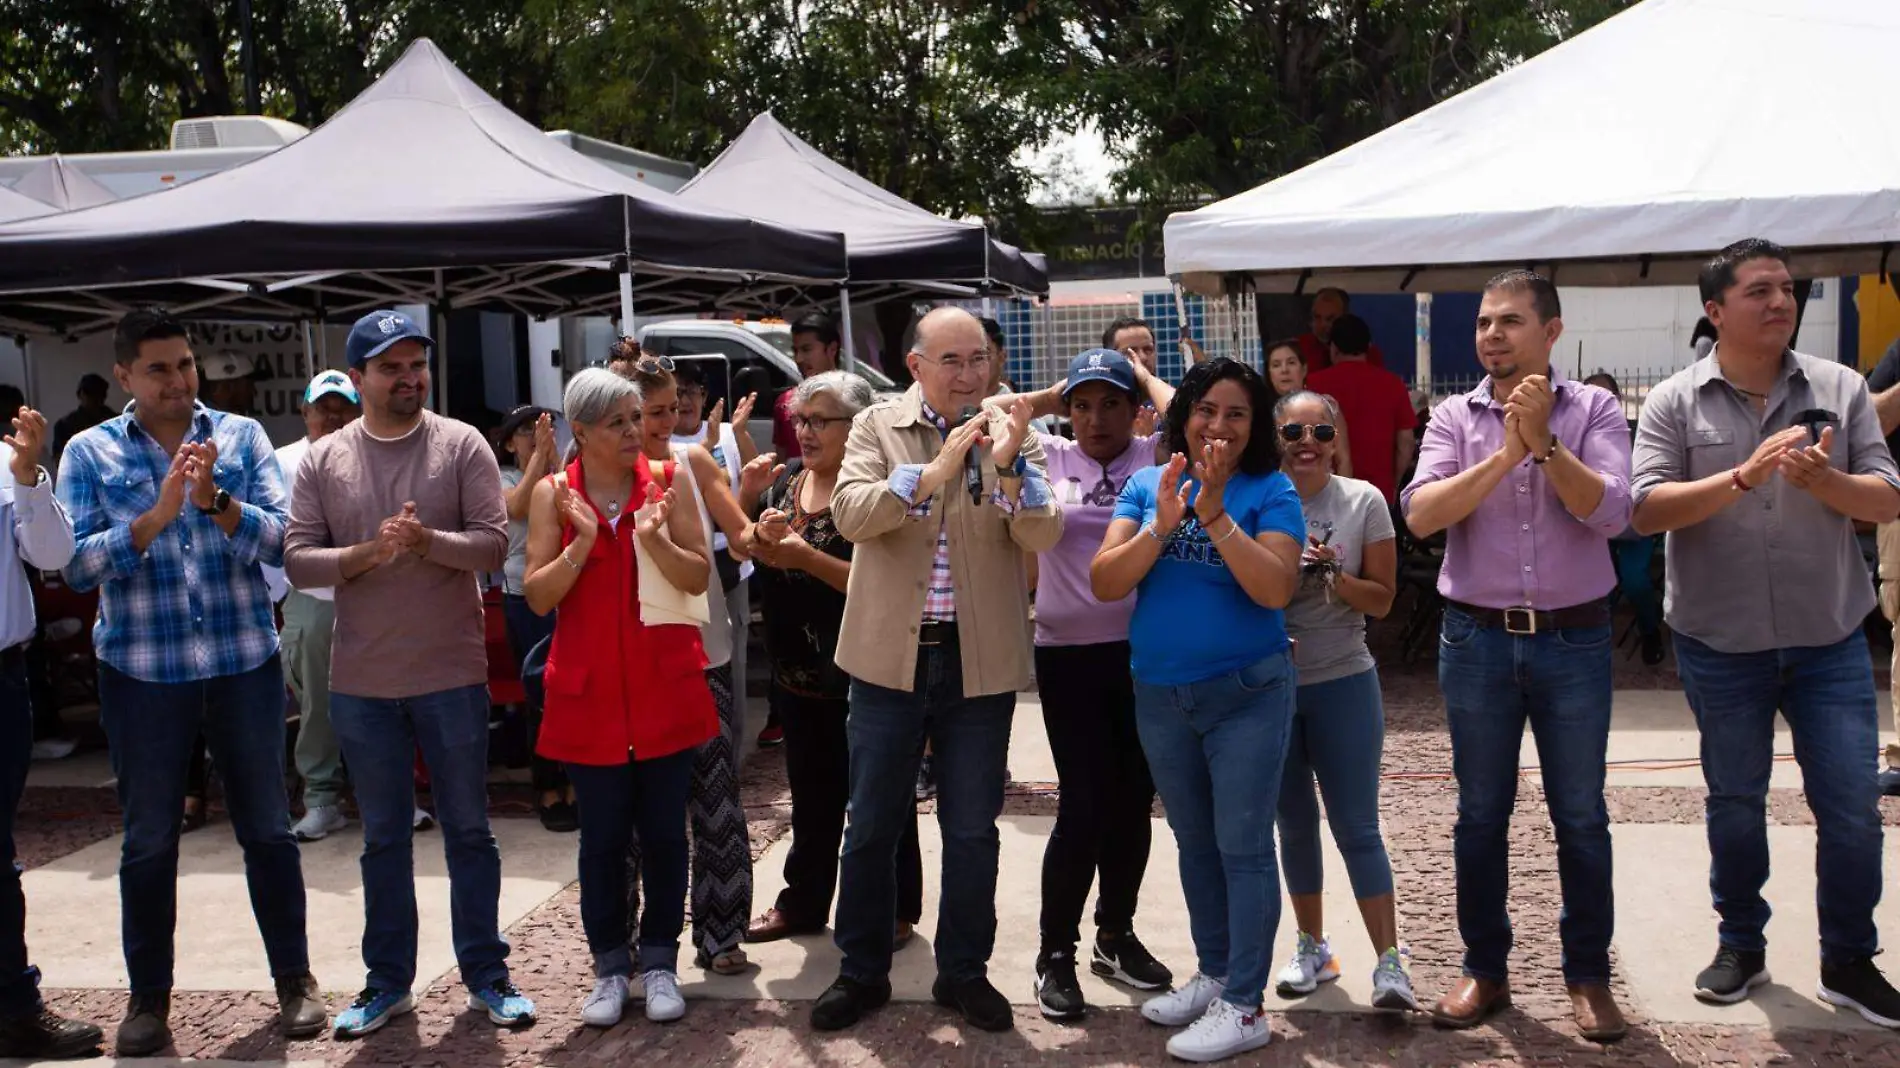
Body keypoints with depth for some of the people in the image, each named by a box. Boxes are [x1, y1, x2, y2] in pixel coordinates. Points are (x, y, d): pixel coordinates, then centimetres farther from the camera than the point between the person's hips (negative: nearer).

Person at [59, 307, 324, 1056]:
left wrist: (216, 501, -24)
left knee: (266, 828, 9)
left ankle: (294, 979, 23)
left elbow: (284, 540, -8)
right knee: (148, 840, 9)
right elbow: (76, 565, -10)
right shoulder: (90, 452, 0)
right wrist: (157, 514, -23)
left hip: (245, 663, 0)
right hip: (141, 671, 0)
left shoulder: (242, 436, 1)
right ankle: (148, 996, 23)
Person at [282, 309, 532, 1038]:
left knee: (468, 829, 9)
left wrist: (427, 541, -25)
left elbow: (494, 544, -10)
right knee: (383, 837, 13)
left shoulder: (461, 445, -4)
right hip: (361, 682, 2)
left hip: (452, 675, -2)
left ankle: (486, 974, 21)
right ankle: (388, 980, 25)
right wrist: (367, 553, -20)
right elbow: (298, 561, -4)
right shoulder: (323, 460, 2)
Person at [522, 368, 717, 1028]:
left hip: (666, 687, 0)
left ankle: (659, 961, 20)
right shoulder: (553, 494, 1)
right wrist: (581, 545, -19)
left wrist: (655, 539, -22)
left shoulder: (666, 482, 1)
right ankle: (610, 966, 20)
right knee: (602, 836, 7)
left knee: (664, 831, 6)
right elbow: (537, 596, -3)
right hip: (590, 691, 0)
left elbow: (699, 578, -4)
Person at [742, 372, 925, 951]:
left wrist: (808, 557, -26)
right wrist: (761, 537, -10)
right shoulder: (786, 481, 8)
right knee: (811, 794, 19)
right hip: (797, 671, 7)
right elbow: (749, 547, 11)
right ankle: (803, 902, 32)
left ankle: (895, 911, 17)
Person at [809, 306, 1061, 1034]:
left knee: (972, 829, 9)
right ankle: (862, 971, 23)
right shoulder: (877, 426, -1)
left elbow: (1043, 537, -10)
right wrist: (935, 469, -28)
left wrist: (1007, 464, -27)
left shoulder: (1010, 433, 0)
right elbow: (849, 513, -17)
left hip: (980, 660, 0)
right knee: (872, 824, 9)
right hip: (889, 654, 0)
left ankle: (964, 972, 24)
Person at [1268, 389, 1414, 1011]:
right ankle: (1312, 947, 26)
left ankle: (1390, 960, 0)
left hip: (1343, 685, -2)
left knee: (1356, 827, -5)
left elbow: (1381, 599, -1)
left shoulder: (1363, 502, -3)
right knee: (1295, 826, 12)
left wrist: (1333, 576, -19)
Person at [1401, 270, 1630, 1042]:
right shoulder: (1454, 418, 2)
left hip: (1574, 639, -1)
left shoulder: (1593, 410, -1)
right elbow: (1419, 515, -12)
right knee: (1481, 813, 10)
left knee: (1581, 816, 7)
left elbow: (1611, 514, -14)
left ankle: (1588, 976, 20)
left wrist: (1544, 441, -20)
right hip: (1477, 638, 1)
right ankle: (1484, 970, 23)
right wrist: (1504, 454, -19)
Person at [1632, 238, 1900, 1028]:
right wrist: (1744, 475, -26)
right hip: (1721, 644, -1)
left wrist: (1822, 478, -24)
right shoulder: (1675, 402, -4)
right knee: (1734, 802, 13)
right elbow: (1647, 510, -15)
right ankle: (1741, 946, 30)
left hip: (1829, 641, 1)